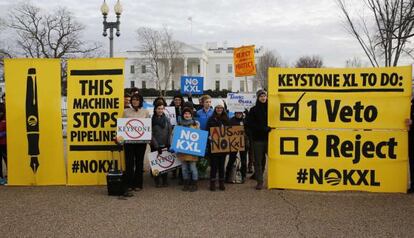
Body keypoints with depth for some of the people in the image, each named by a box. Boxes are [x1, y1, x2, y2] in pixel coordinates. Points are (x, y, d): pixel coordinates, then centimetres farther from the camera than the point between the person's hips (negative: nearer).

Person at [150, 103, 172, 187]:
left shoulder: (167, 119, 7)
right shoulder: (152, 120, -2)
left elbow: (170, 132, 4)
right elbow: (151, 134, -6)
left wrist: (169, 144, -7)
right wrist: (156, 146, -11)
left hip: (165, 145, 2)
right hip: (155, 146, -2)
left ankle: (165, 180, 15)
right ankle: (157, 181, 11)